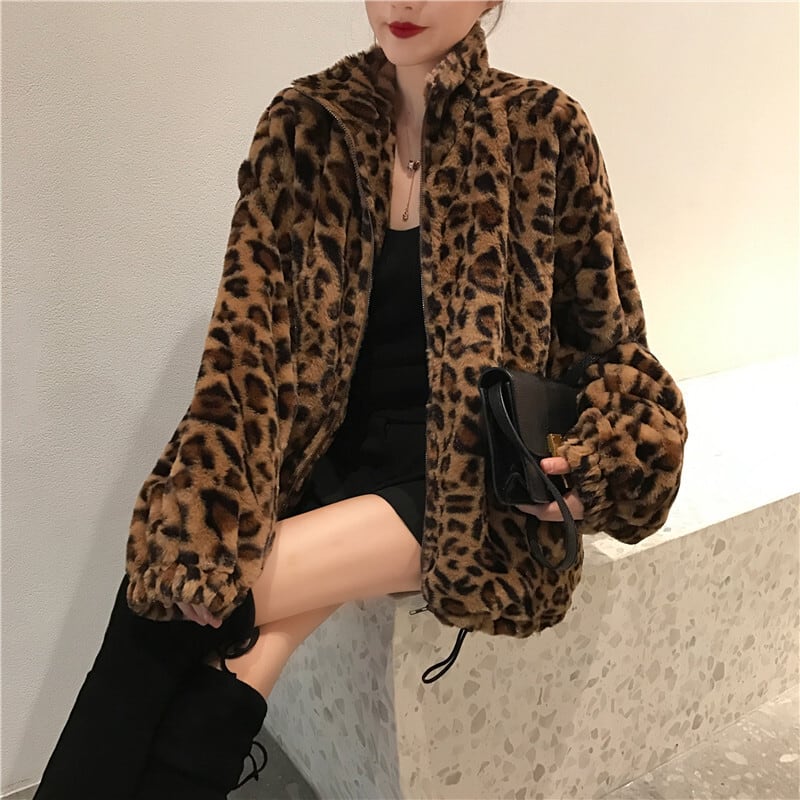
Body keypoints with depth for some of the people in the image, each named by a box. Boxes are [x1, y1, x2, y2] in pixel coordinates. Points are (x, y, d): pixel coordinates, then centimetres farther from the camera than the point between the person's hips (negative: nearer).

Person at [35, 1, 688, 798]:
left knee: (204, 609, -22)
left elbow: (610, 336, 6)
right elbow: (246, 338, -7)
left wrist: (587, 464, -13)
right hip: (325, 447, 3)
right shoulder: (302, 125, 1)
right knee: (173, 581, -24)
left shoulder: (544, 129, -2)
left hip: (466, 466, -2)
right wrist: (208, 537, -19)